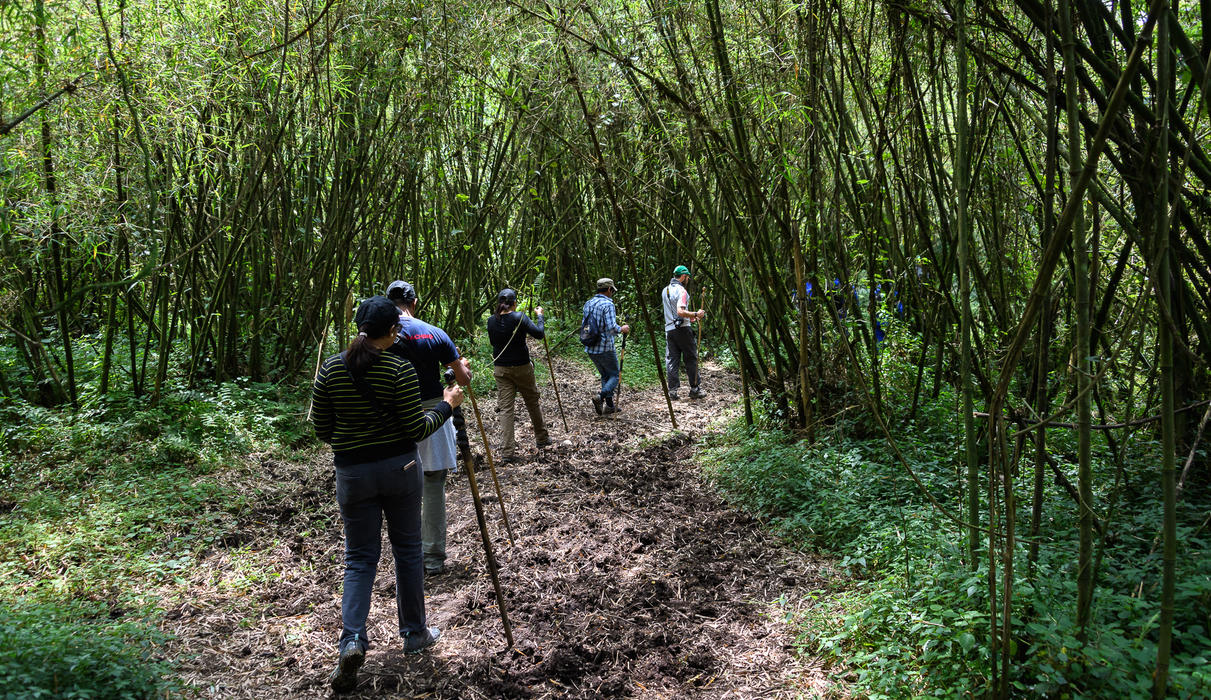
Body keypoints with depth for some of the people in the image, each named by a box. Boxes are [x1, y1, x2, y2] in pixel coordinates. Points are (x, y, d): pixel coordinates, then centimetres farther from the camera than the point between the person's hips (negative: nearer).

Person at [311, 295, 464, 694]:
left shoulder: (330, 369, -4)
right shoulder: (401, 371, -13)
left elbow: (322, 430, 2)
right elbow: (416, 430, -11)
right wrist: (446, 406, 4)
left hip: (352, 471, 2)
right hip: (399, 467, -1)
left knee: (359, 558, 10)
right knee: (407, 550, 15)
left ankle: (352, 640, -6)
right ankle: (414, 633, 27)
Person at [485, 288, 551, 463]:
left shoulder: (492, 321, -1)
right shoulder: (519, 317, -14)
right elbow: (539, 334, -14)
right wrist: (539, 316, 1)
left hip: (500, 368, 3)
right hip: (521, 367, -3)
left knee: (505, 408, 2)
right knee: (533, 403, 17)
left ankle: (506, 453, -4)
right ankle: (542, 438, 34)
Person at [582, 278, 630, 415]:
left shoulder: (588, 303, 9)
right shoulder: (607, 304, -15)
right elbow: (611, 328, -23)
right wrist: (622, 329, -5)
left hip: (590, 349, 7)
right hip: (605, 348, -7)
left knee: (605, 375, 18)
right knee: (614, 375, 6)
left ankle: (609, 405, 15)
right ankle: (601, 396, -17)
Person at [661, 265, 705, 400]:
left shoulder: (665, 291, 14)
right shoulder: (681, 291, -12)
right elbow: (680, 312, -24)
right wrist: (696, 314, -15)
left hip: (669, 329, 7)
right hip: (683, 328, -7)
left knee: (671, 360, 6)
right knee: (691, 359, 4)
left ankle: (672, 390, 4)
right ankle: (695, 389, 8)